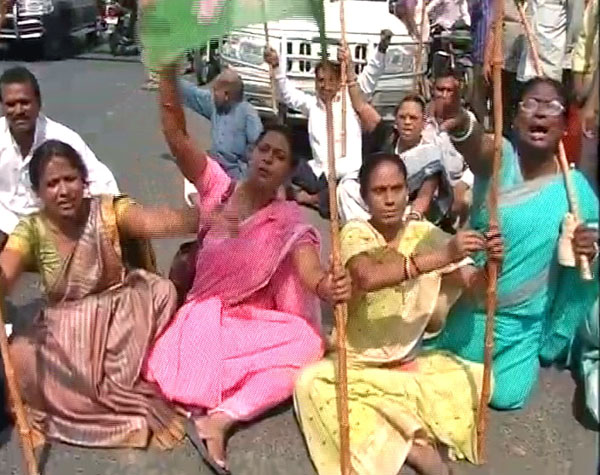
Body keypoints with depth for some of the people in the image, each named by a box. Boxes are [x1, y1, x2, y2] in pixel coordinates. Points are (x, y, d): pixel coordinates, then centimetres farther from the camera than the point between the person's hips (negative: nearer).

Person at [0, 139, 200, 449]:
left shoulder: (108, 210, -11)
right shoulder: (31, 230, -5)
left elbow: (154, 221, -31)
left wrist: (200, 218, -52)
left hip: (123, 315, 0)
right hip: (67, 330, 1)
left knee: (161, 291, -26)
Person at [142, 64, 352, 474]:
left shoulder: (289, 220, -5)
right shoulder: (217, 186, -4)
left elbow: (309, 270, -23)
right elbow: (176, 133, -16)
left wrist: (328, 286, -48)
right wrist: (168, 70, -29)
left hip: (254, 321, 1)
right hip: (203, 317, -1)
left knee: (309, 344, -30)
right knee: (166, 373, -30)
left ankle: (218, 419, -29)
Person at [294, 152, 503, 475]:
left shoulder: (426, 235, -4)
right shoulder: (355, 233, -14)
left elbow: (475, 287, -9)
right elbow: (368, 278, -36)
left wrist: (491, 265, -32)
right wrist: (442, 256, -41)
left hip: (410, 360, 3)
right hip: (356, 361, -3)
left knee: (477, 376, -15)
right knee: (310, 381, -31)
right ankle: (414, 445, -27)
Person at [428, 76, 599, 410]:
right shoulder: (501, 159, -20)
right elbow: (475, 144, -45)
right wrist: (459, 121, -70)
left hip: (524, 319, 1)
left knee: (505, 395, 8)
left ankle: (527, 355, 38)